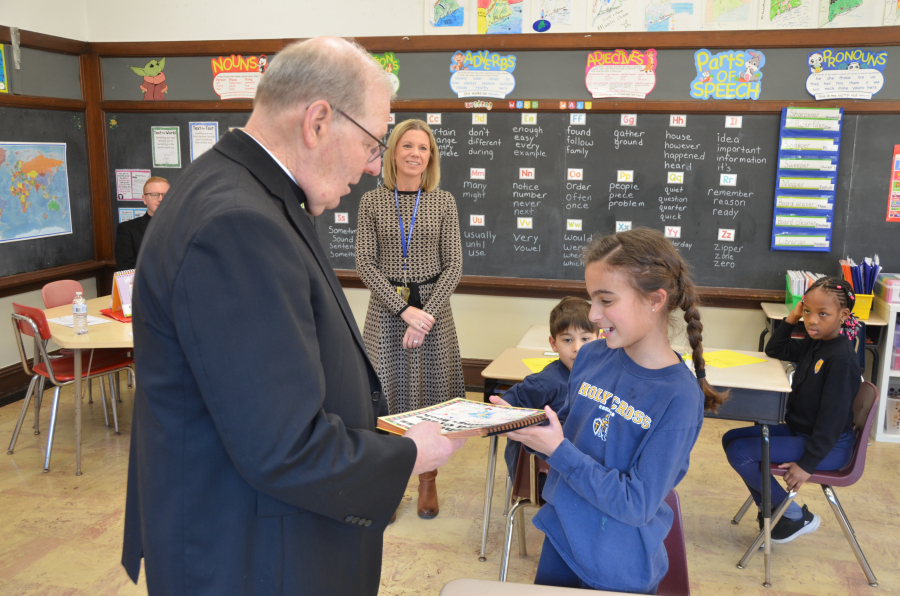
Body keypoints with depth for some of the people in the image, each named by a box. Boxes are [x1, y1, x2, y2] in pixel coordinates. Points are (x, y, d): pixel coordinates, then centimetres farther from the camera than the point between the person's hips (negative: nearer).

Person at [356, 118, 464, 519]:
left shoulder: (444, 202, 3)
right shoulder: (372, 201, 2)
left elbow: (453, 265, 0)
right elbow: (366, 264, -4)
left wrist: (428, 312, -13)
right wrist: (404, 310, -13)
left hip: (432, 307, 1)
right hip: (386, 309, 0)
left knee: (431, 390, 6)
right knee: (387, 393, 3)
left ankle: (428, 480, 24)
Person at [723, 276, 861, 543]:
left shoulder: (842, 359, -23)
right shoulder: (814, 344, 4)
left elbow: (833, 418, -23)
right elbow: (774, 350, 21)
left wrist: (807, 464, -21)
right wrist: (793, 317, 6)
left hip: (829, 446, -9)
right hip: (798, 429, 9)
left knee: (740, 453, -20)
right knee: (732, 439, 6)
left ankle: (796, 517, -2)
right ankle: (771, 510, 13)